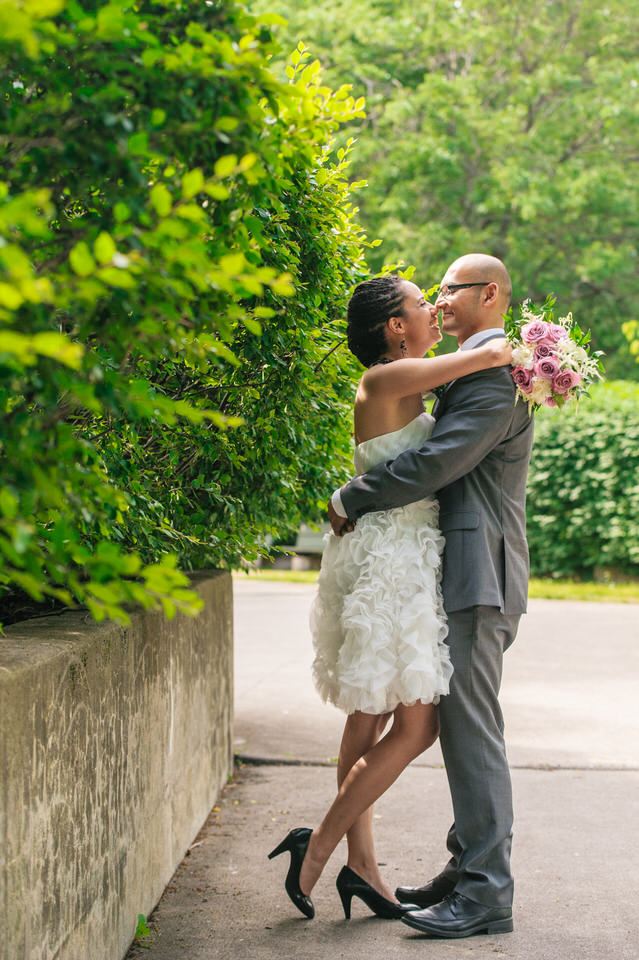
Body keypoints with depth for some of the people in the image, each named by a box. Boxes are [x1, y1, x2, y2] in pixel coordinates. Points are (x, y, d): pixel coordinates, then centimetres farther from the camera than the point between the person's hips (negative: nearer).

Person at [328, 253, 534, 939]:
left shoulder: (495, 375, -13)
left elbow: (434, 464, -21)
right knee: (461, 725, 14)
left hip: (478, 575, -11)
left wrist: (348, 501, -11)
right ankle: (468, 867, 22)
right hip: (465, 574, 11)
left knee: (471, 728, -10)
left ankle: (486, 894, -7)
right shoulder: (475, 370, 21)